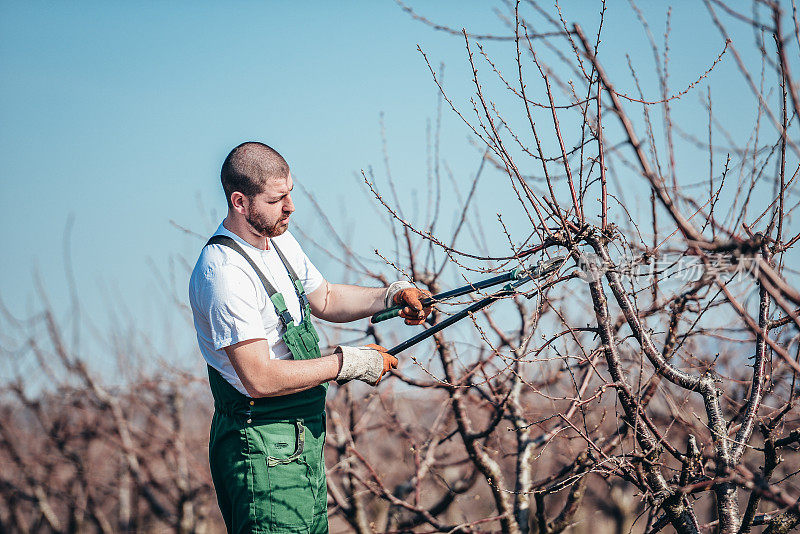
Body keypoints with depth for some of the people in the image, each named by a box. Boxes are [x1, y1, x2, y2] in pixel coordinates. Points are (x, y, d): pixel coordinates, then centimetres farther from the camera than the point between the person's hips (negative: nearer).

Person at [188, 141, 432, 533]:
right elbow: (261, 379, -26)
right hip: (263, 452, -10)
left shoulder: (279, 239, 8)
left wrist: (392, 296, 8)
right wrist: (349, 363, -18)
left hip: (304, 439, 10)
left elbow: (324, 300, 24)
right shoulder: (224, 273, -23)